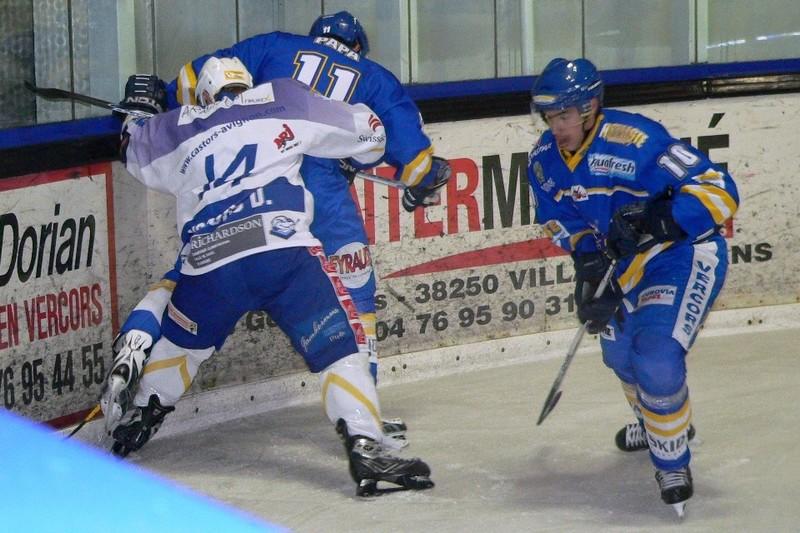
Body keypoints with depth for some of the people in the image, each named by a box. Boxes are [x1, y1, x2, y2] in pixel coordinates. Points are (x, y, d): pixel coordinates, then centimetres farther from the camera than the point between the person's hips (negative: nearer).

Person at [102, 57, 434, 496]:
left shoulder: (176, 130, 23)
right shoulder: (282, 101, 17)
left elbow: (135, 152, 44)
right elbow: (366, 131, 22)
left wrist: (140, 110, 64)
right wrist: (359, 155, 44)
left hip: (208, 264, 3)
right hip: (284, 252, -3)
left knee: (181, 340, 30)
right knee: (340, 344, -2)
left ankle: (139, 417, 42)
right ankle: (365, 447, -17)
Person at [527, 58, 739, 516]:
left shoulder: (636, 142, -30)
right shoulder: (545, 160, -5)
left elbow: (719, 191, -31)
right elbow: (566, 224, 7)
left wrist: (655, 223, -41)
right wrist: (590, 264, -11)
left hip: (684, 255, -8)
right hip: (625, 265, 8)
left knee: (657, 361, -25)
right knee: (621, 354, 24)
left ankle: (672, 461, -1)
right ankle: (656, 424, 56)